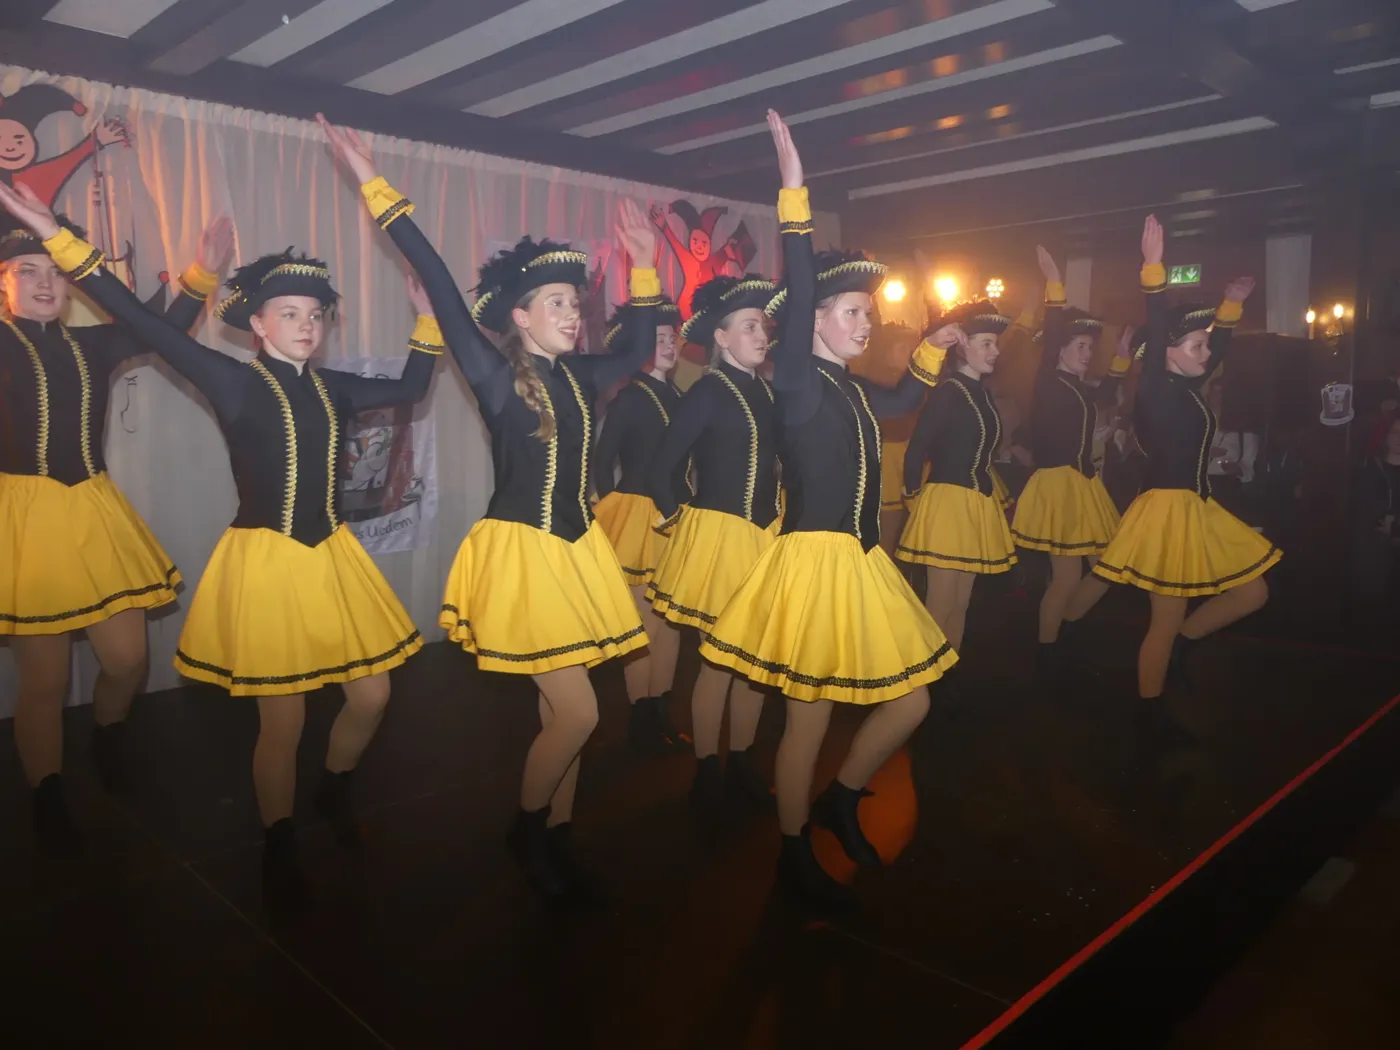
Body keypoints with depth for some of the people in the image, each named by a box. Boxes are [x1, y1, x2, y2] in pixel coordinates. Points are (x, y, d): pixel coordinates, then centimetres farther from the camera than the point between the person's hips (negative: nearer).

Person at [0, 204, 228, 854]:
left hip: (94, 514, 4)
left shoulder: (91, 345, 10)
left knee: (128, 661, 6)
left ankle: (106, 741, 39)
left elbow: (164, 329, 7)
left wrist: (201, 275, -6)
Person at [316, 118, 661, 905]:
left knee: (563, 712, 12)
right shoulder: (496, 376, -10)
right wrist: (380, 194, -21)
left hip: (578, 550, 6)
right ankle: (527, 830, 19)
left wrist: (644, 265, 19)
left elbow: (640, 350, 23)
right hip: (521, 553, -6)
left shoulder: (579, 379, 7)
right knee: (577, 713, -7)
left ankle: (556, 843, 27)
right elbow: (443, 291, -18)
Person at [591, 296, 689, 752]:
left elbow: (680, 460, 13)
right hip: (640, 517, -7)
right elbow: (602, 461, -11)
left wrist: (683, 508, 8)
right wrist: (614, 513, -11)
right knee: (644, 619, -1)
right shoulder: (629, 398, -8)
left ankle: (662, 712, 23)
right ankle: (641, 718, 12)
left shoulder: (676, 396, 11)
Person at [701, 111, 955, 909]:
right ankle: (796, 860, 22)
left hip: (861, 564, 9)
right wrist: (796, 196, -29)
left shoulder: (853, 390, 14)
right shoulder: (798, 383, -10)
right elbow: (797, 300, -24)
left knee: (911, 702, 14)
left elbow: (905, 401, 34)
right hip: (816, 564, -8)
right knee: (810, 718, 3)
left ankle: (840, 801, 35)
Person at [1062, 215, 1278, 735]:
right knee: (1167, 619, -1)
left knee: (1252, 592, 14)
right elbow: (1155, 336, -23)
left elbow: (1217, 349, 27)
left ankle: (1181, 644, 28)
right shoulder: (1156, 391, -12)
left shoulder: (1188, 389, 10)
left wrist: (1231, 305, 29)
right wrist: (1153, 270, -28)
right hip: (1167, 510, -9)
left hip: (1198, 509, 9)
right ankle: (1150, 709, 14)